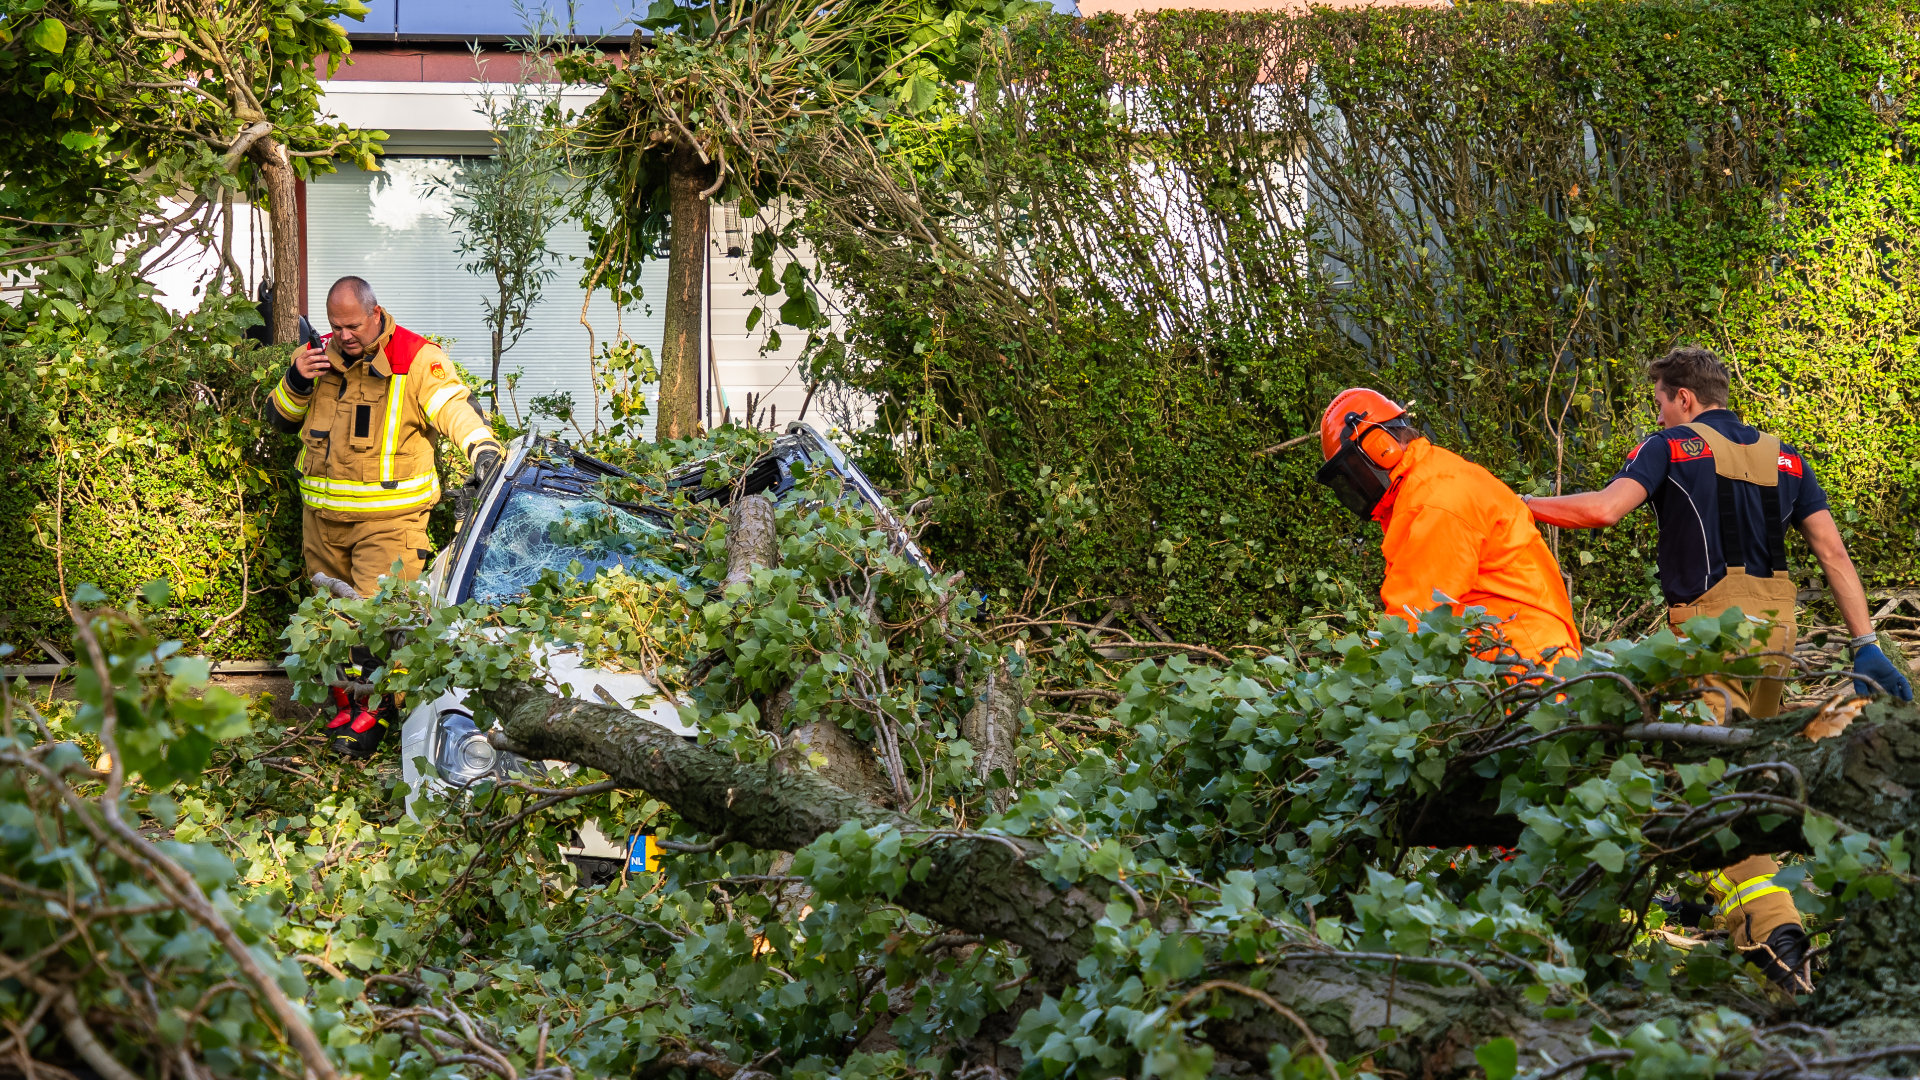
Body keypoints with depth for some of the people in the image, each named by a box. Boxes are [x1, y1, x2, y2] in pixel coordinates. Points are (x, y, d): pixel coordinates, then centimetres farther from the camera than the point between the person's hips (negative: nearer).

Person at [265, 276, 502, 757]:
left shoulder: (415, 359, -7)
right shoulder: (319, 355, 9)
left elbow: (453, 405, -20)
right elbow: (280, 418, 15)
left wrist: (481, 444, -40)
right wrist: (296, 380, -6)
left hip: (387, 518, -6)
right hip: (323, 515, 6)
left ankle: (373, 713, -3)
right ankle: (347, 702, 25)